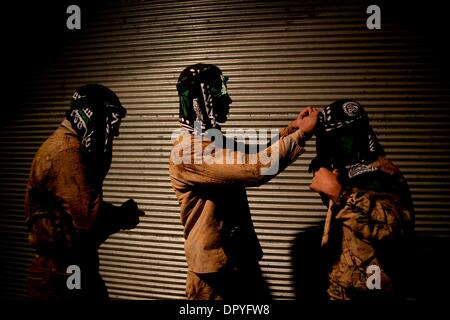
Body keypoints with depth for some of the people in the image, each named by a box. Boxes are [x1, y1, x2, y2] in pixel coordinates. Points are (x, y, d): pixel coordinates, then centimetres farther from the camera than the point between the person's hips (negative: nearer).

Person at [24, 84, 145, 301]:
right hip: (63, 274, -10)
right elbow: (90, 218, -28)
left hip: (71, 268, 10)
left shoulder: (65, 145, 12)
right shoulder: (67, 151, -21)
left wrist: (118, 214, -2)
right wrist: (123, 216, -10)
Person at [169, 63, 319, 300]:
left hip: (242, 255, 9)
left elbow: (253, 155, 18)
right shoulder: (187, 151, -24)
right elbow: (255, 169, -32)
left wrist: (290, 129, 2)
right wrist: (301, 134, -22)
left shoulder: (214, 139, 7)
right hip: (214, 265, -9)